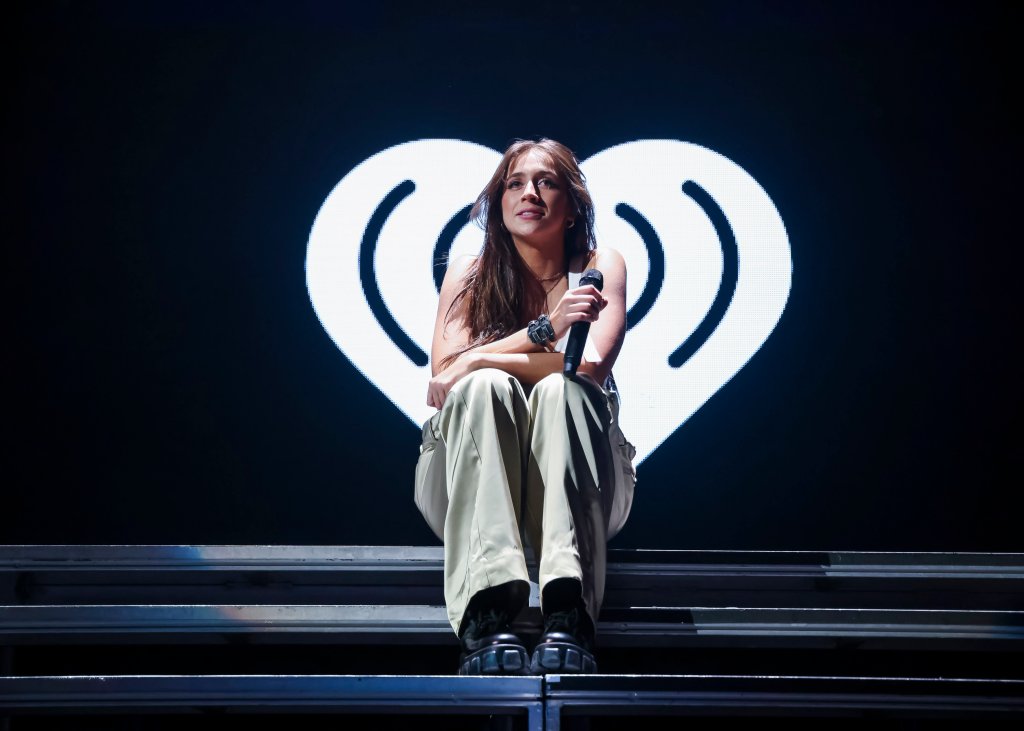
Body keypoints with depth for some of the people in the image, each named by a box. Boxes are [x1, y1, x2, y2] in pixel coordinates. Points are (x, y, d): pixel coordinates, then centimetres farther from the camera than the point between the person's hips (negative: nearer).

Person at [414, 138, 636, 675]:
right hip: (472, 481, 1)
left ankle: (568, 616, -53)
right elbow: (445, 372, -11)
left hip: (579, 485, 0)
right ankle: (487, 618, -50)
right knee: (485, 387, -30)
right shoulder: (469, 273, 6)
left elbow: (591, 368, -15)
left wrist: (478, 361, -17)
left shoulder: (600, 268, 3)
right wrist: (543, 330, -25)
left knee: (560, 391, -31)